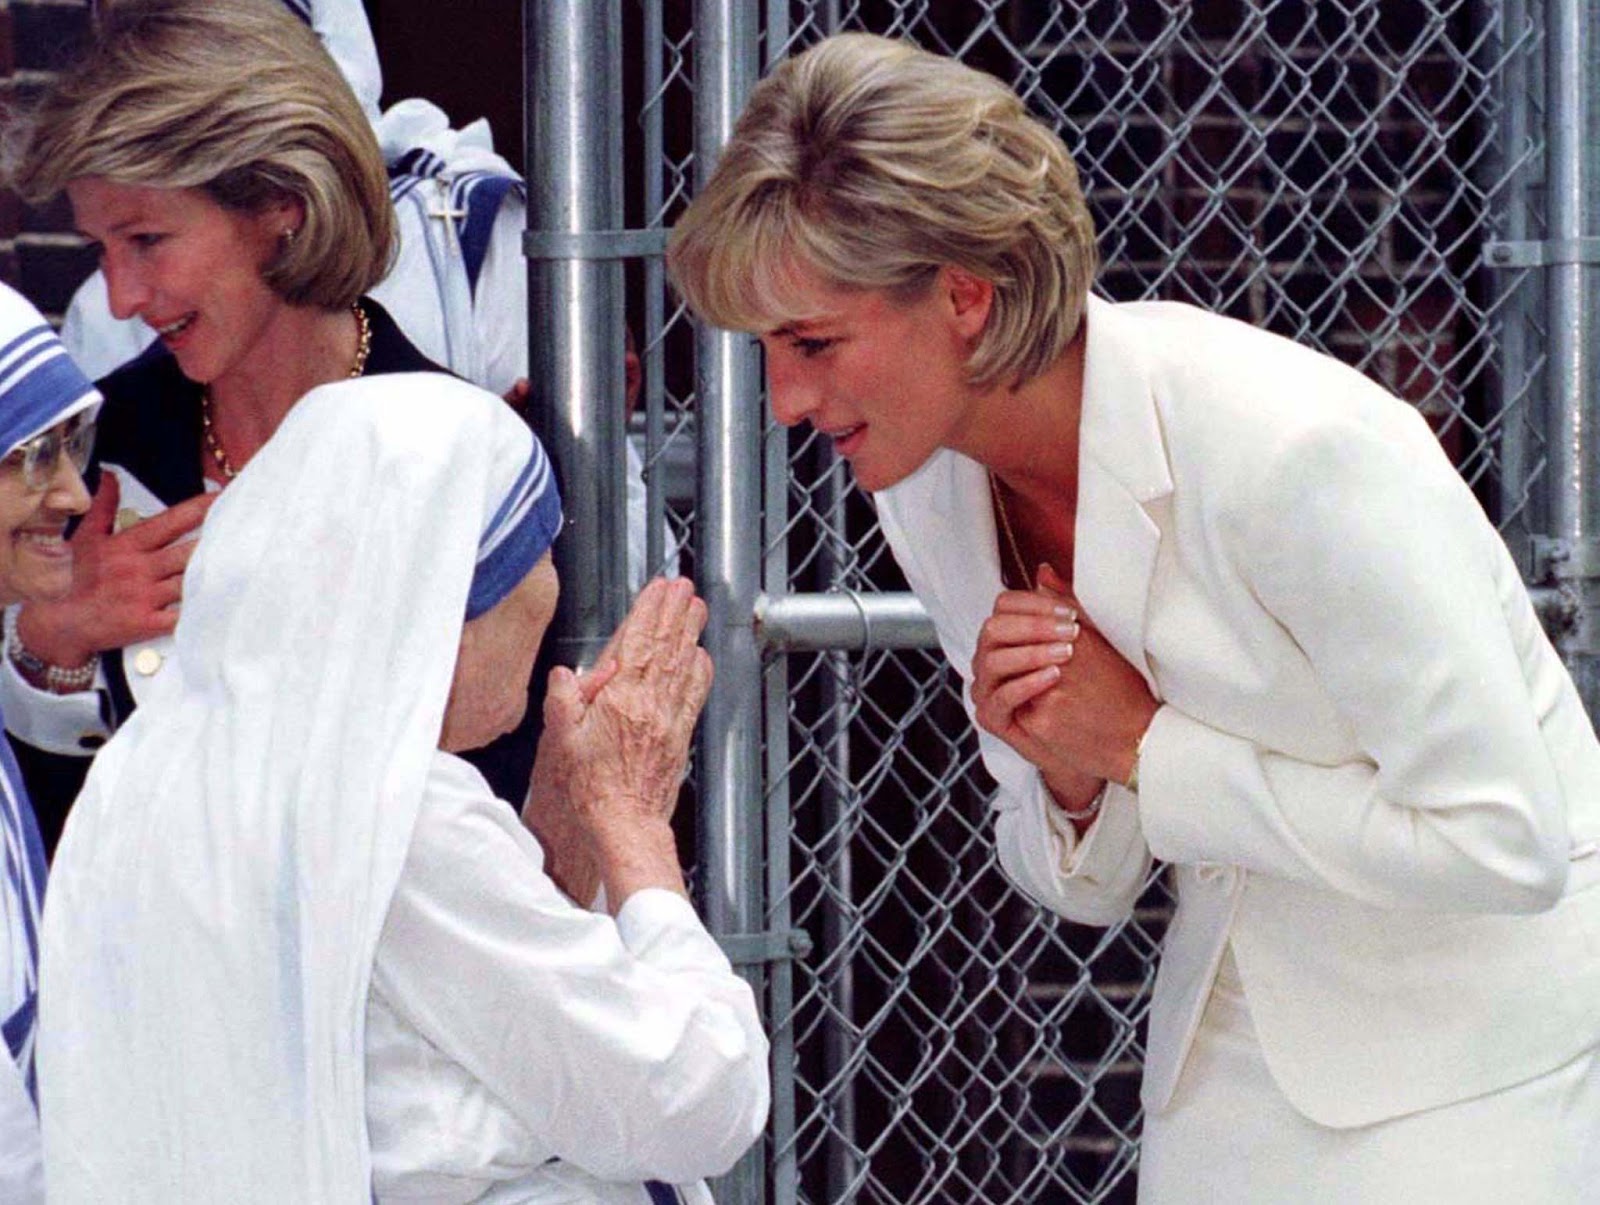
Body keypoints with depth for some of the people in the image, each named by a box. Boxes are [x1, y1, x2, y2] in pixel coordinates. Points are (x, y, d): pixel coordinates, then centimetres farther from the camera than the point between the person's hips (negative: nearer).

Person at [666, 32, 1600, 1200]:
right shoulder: (931, 495, -4)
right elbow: (1085, 881, 7)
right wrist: (1067, 779, -16)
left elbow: (1502, 839, -24)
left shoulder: (1292, 454, -26)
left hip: (1472, 1059, -6)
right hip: (1235, 1040, 6)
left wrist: (1142, 746, -21)